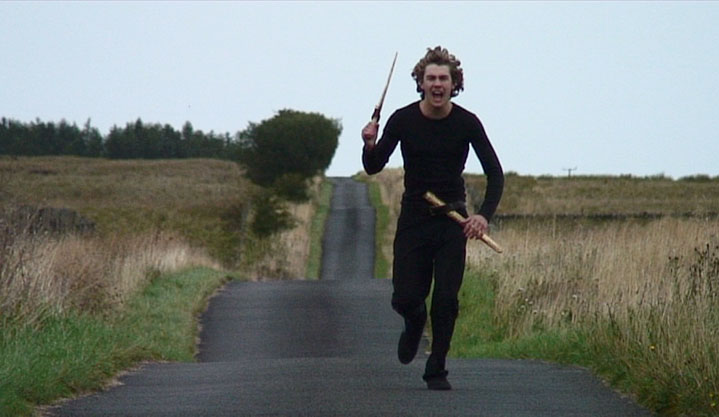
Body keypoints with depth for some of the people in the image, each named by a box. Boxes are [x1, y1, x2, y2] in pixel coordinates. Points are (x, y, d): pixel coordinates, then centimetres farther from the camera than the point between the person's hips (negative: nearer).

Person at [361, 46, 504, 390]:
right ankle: (415, 323, 33)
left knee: (446, 300, -6)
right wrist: (370, 146, -25)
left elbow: (495, 173, -3)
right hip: (413, 217, 0)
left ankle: (436, 371, 7)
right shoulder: (403, 120, -7)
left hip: (452, 220, 0)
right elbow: (373, 168, -2)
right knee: (404, 299, -4)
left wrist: (485, 215, -18)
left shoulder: (467, 123, -8)